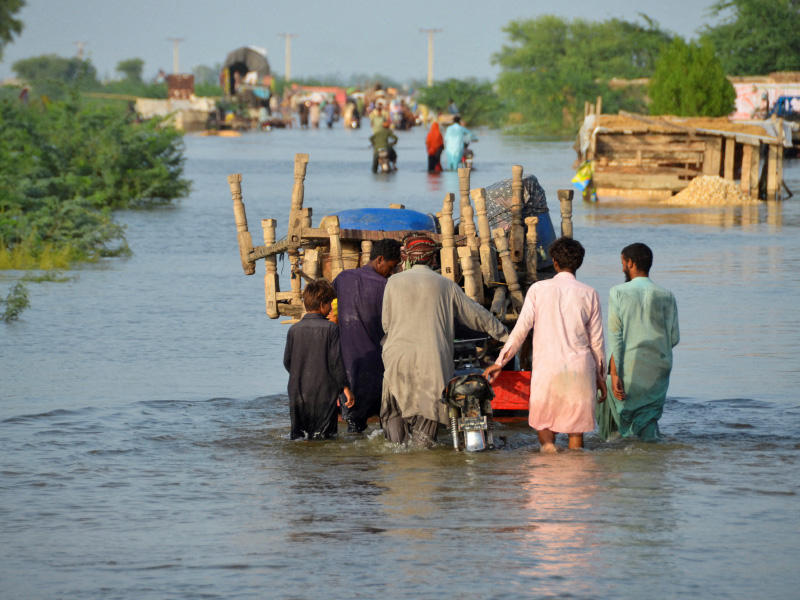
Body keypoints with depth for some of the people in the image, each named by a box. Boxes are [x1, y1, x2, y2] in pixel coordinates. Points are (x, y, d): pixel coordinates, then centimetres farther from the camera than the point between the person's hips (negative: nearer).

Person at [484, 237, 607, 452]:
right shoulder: (589, 294, 3)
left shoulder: (538, 289, 0)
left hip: (546, 368, -1)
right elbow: (596, 340, 6)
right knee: (576, 428, 6)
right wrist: (600, 377, 15)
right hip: (580, 369, 1)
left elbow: (521, 329, -2)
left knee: (543, 421, 13)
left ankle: (547, 442, -13)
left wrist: (500, 362, 5)